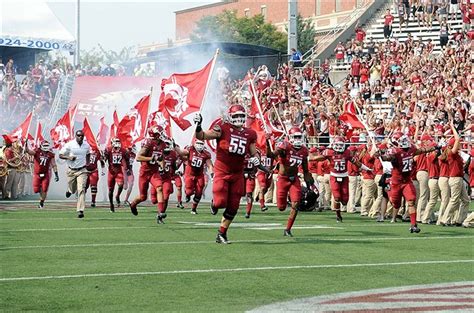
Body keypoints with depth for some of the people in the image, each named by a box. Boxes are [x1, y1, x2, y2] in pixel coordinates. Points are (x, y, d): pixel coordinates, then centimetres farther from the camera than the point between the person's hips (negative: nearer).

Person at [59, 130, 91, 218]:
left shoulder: (86, 145, 0)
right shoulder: (69, 145, -11)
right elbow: (60, 155, -6)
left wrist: (87, 164, 15)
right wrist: (68, 157, -24)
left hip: (82, 171, 1)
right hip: (72, 171, -1)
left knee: (81, 190, -13)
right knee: (73, 190, 13)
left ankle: (80, 211, -14)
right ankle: (70, 190, 54)